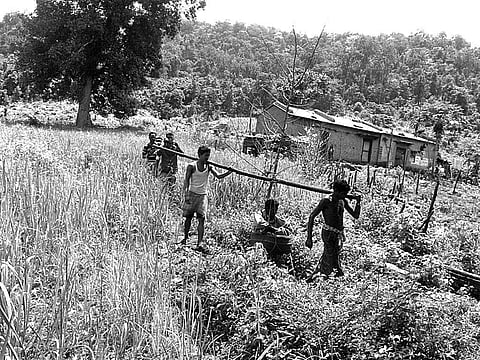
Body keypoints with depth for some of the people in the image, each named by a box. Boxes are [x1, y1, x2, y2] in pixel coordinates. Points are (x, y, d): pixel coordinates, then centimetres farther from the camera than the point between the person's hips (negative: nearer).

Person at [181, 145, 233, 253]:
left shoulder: (208, 166, 2)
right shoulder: (192, 166, -6)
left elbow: (218, 176, -6)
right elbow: (186, 181, -5)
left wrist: (228, 172, -23)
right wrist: (186, 194, -13)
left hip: (203, 196, 2)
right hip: (192, 194, -2)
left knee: (201, 219, -7)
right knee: (188, 218, 9)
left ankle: (200, 244, -9)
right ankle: (185, 238, 29)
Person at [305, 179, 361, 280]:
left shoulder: (343, 202, 8)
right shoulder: (326, 201, -11)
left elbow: (356, 216, 17)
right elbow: (312, 216, -12)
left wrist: (358, 202, -1)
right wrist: (309, 238, -18)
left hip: (339, 234, 7)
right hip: (329, 233, -6)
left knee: (327, 258, 14)